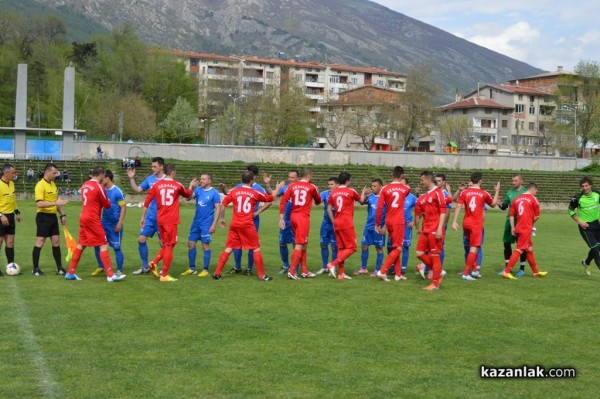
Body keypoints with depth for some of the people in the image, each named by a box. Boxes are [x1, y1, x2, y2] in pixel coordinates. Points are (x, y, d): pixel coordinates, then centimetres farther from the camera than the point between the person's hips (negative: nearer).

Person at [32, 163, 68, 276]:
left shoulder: (53, 184, 12)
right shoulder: (40, 185, -14)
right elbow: (39, 203, -23)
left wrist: (62, 214, 15)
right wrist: (55, 203, -28)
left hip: (53, 216, 8)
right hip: (43, 217, -8)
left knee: (56, 242, 8)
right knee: (40, 242, -3)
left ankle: (59, 268, 14)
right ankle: (35, 269, 6)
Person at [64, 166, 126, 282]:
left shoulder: (85, 185, 10)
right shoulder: (99, 186, -12)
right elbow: (107, 205, -4)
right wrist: (107, 200, 15)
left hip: (83, 217, 8)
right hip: (93, 219, -8)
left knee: (80, 245, 14)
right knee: (104, 245, -4)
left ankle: (70, 273, 17)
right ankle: (110, 275, -5)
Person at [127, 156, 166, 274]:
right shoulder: (150, 179, 6)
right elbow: (137, 190, 10)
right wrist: (132, 178, 0)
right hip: (150, 216, 5)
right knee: (141, 239, 3)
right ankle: (145, 267, 17)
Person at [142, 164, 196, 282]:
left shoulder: (156, 185, 3)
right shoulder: (177, 185, -1)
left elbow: (147, 201, 2)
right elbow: (188, 194, 20)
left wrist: (143, 217, 11)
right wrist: (191, 186, 39)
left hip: (160, 219, 4)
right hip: (171, 220, -4)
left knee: (165, 244, 20)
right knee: (169, 246, 1)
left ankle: (154, 263, 0)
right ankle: (164, 275, 1)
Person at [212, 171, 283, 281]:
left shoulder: (234, 191, 4)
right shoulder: (255, 193, -2)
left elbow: (223, 204, 4)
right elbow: (270, 198, 12)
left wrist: (222, 218, 17)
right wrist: (277, 188, 29)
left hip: (234, 224, 3)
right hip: (247, 225, -3)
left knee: (229, 248, 9)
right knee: (256, 249, 7)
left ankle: (217, 273, 6)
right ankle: (261, 275, 8)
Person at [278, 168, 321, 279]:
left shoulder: (292, 186, 7)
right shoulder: (312, 187, 1)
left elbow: (283, 201, -1)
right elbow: (318, 201, 17)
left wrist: (281, 218, 1)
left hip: (293, 216, 5)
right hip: (303, 217, -5)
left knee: (303, 245, 15)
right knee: (299, 245, -5)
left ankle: (305, 271, 20)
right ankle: (291, 272, -12)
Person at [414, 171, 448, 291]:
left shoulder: (438, 192, -7)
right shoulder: (423, 196, 15)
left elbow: (443, 211, -13)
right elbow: (418, 212, 19)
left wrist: (440, 229, -18)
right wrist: (418, 227, 13)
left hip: (435, 230, -8)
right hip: (425, 230, 8)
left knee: (435, 255, -3)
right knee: (419, 253, 5)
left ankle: (435, 283, 5)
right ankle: (437, 273, 20)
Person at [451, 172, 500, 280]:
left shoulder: (464, 192, 1)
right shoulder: (484, 194, -1)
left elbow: (458, 206, -6)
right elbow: (493, 204, 16)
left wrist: (455, 221, -4)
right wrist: (497, 192, 28)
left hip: (466, 223, 4)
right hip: (477, 224, -4)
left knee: (473, 247, 20)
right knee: (474, 249, -2)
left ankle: (474, 270, 21)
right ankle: (466, 273, -8)